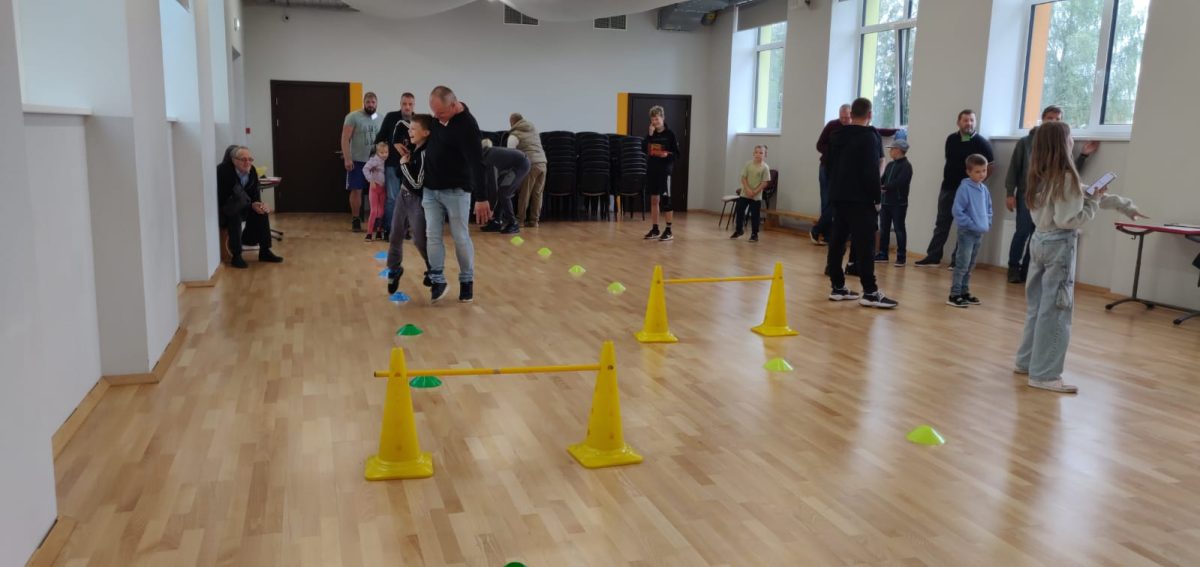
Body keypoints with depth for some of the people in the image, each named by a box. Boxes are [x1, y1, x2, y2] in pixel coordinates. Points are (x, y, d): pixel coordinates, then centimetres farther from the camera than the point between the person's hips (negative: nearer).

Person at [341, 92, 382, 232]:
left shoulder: (380, 119, 8)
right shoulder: (353, 117, -5)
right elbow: (345, 139, -8)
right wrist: (347, 159, -16)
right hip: (357, 161, -3)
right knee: (356, 190, 0)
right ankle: (355, 220, 11)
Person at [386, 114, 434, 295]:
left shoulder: (425, 154, -22)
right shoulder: (412, 147, 1)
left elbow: (417, 183, -26)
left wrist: (404, 164, -16)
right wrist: (401, 146, 8)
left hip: (417, 200, -8)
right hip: (403, 195, 8)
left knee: (420, 240, -2)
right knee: (395, 236, 11)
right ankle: (394, 269, 28)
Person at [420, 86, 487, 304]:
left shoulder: (467, 125, -21)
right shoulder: (438, 115, 2)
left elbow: (477, 163, -26)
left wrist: (481, 198, -29)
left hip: (456, 190, -6)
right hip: (431, 189, 6)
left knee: (461, 238, 1)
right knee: (432, 236, 2)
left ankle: (467, 281, 17)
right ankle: (438, 281, 10)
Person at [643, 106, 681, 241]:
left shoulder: (670, 134, -5)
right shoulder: (651, 133, 9)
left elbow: (677, 153, -4)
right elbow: (643, 149, 0)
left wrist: (667, 154, -23)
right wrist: (650, 135, -8)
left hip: (664, 170, -5)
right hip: (651, 169, 5)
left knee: (665, 200, -3)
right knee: (654, 200, 8)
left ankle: (669, 231, 3)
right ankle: (655, 230, 16)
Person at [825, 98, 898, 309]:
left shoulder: (836, 136, 13)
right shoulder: (869, 136, -10)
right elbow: (871, 171, -16)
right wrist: (876, 195, -8)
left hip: (839, 196, 8)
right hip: (860, 198, -8)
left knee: (837, 241, 8)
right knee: (865, 244, -8)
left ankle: (838, 287, 11)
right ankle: (870, 292, -9)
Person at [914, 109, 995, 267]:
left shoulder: (982, 142, -7)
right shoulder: (951, 139, 5)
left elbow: (990, 165, -3)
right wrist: (949, 177, 11)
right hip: (948, 188, 4)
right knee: (941, 224, 7)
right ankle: (933, 256, 11)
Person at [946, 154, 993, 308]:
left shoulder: (984, 189, 7)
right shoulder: (964, 188, -14)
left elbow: (989, 209, 19)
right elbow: (957, 211, -17)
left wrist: (988, 223, 5)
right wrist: (972, 225, -16)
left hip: (980, 234, 7)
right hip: (967, 233, -7)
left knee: (970, 267, 15)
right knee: (962, 265, -8)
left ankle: (964, 292, 24)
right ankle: (954, 295, -3)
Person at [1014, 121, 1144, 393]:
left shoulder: (1042, 174, 9)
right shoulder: (1065, 177, -17)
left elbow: (1082, 194, 17)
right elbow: (1067, 220, -20)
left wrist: (1123, 204, 22)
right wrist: (1094, 202, -8)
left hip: (1039, 240, 9)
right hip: (1059, 244, -9)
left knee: (1037, 306, 16)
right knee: (1055, 310, -3)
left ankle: (1027, 361, 25)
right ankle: (1044, 375, 1)